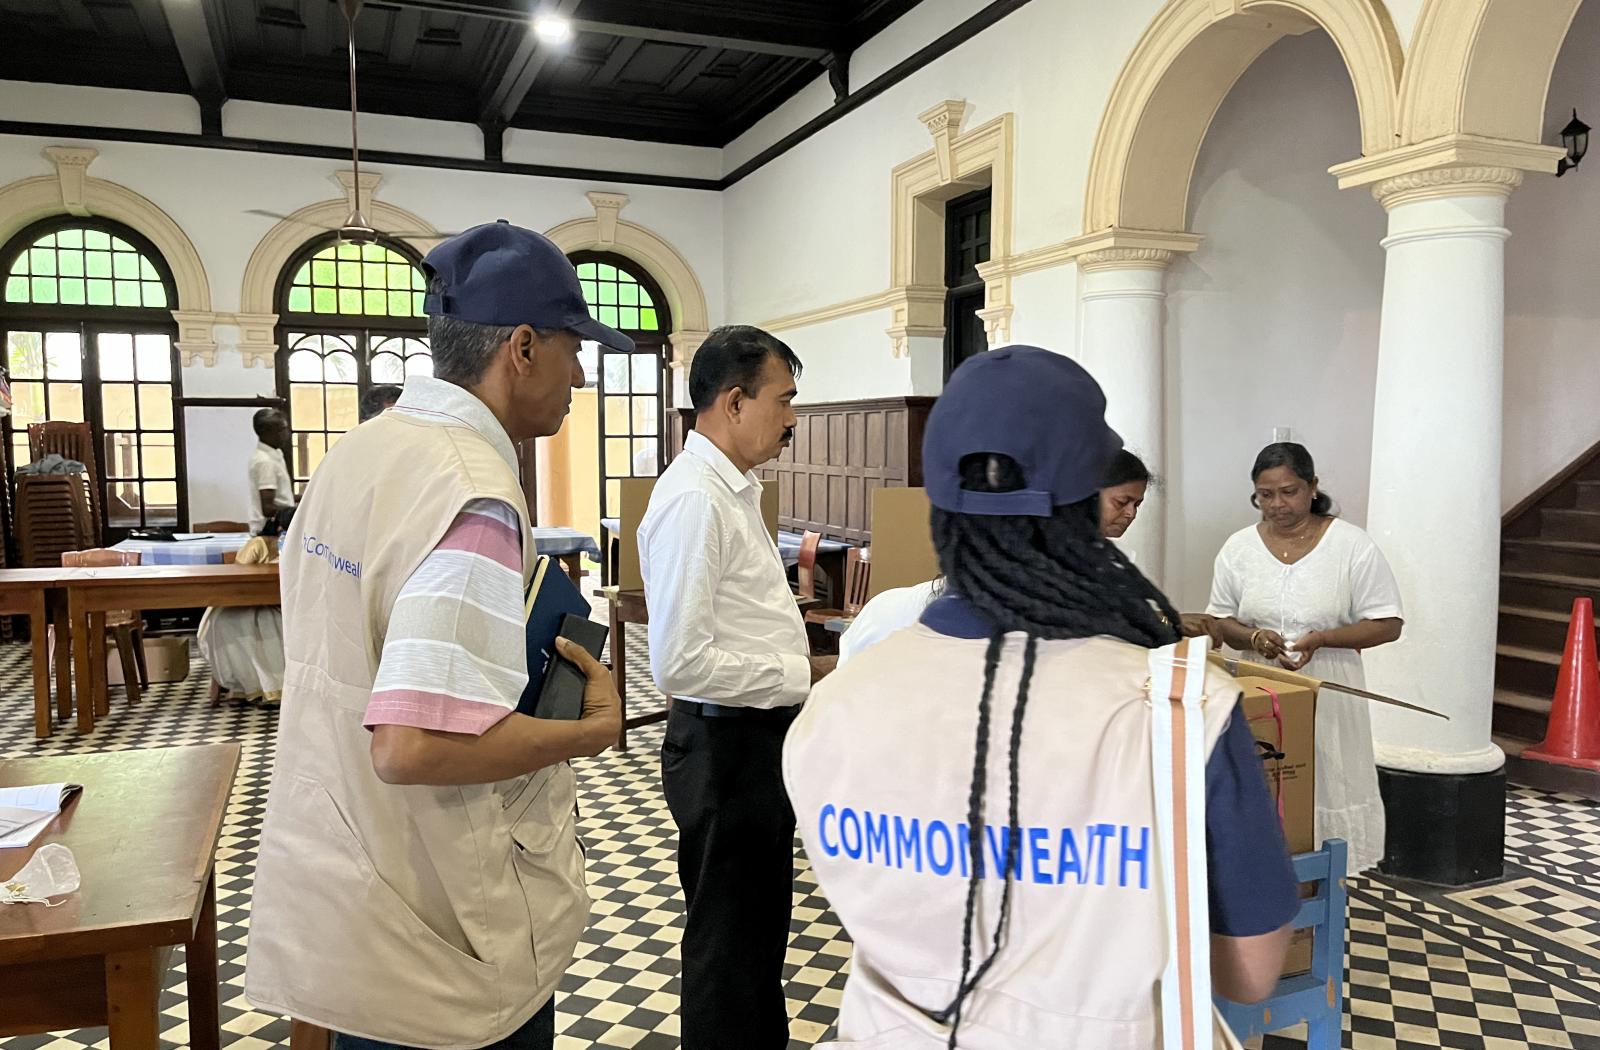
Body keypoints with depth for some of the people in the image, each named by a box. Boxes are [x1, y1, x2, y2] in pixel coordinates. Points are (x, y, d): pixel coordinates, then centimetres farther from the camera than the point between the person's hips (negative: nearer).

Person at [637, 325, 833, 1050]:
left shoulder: (735, 488, 9)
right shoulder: (694, 500, -23)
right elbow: (680, 662, -28)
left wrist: (801, 668, 8)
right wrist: (801, 677, -20)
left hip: (760, 735, 10)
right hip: (724, 742, -10)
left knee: (764, 917, 26)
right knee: (727, 935, 9)